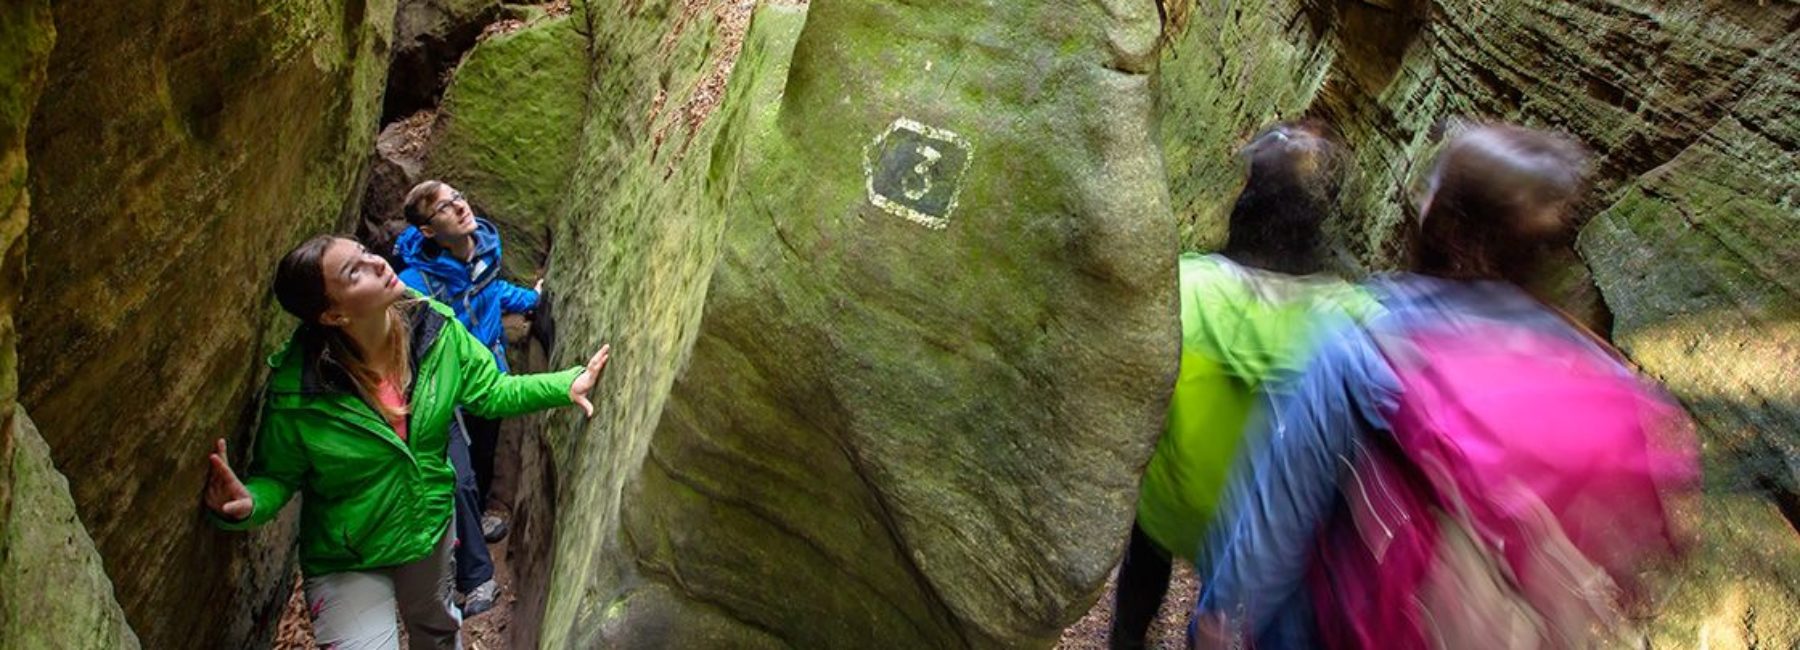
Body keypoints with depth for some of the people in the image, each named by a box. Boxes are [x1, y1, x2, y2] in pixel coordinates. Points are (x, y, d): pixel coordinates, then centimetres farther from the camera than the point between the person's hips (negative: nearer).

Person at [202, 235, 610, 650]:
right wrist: (248, 503, -39)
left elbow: (493, 393, -7)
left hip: (433, 524, 4)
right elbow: (277, 477, -17)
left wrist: (565, 384, -20)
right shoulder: (297, 395, -30)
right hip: (347, 561, -4)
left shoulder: (435, 330, -20)